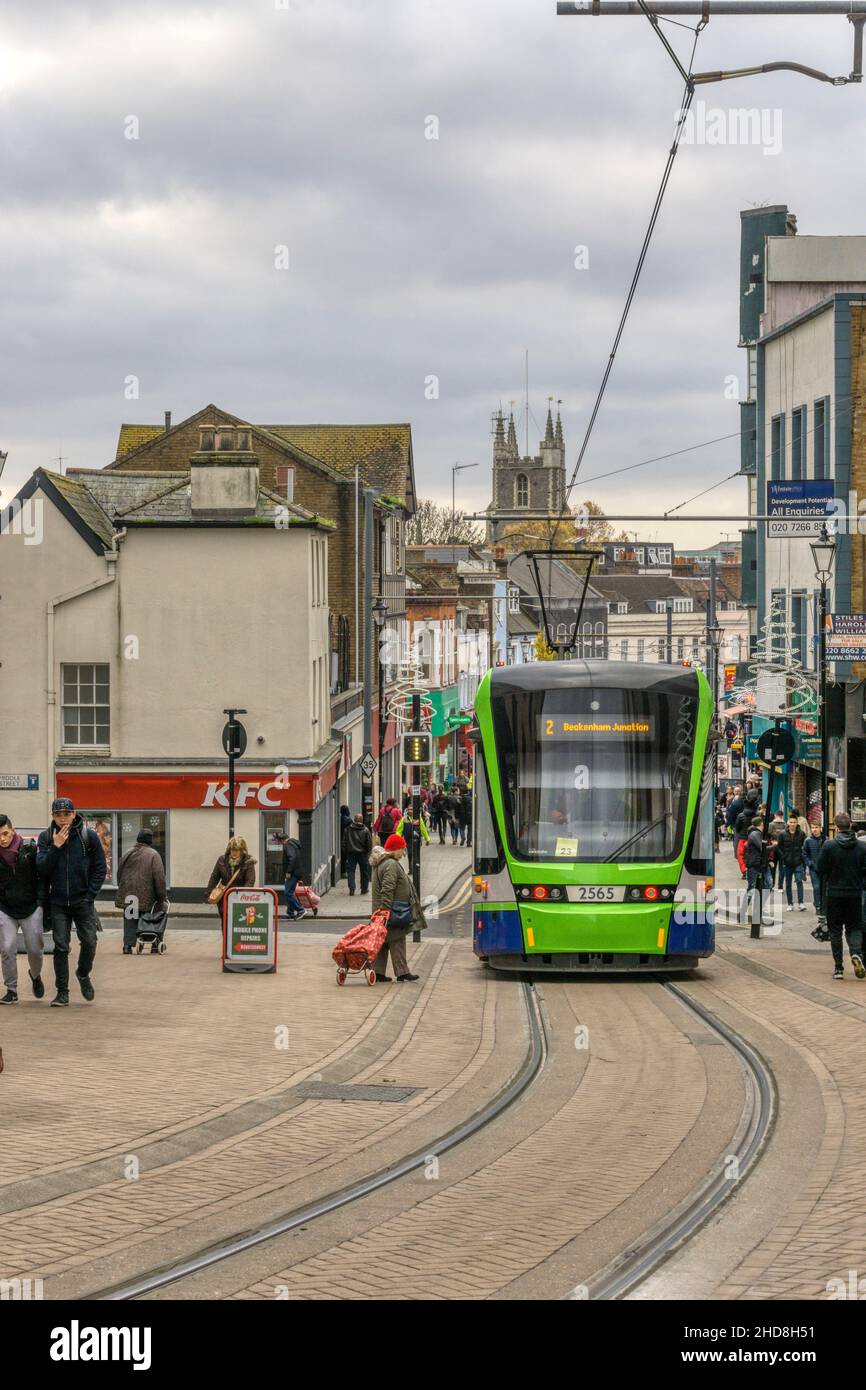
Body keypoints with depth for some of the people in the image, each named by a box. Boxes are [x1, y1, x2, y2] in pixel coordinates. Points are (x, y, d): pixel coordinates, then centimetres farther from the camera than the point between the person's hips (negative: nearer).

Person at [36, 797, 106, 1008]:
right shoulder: (46, 838, 2)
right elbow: (41, 868, -6)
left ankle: (83, 974, 24)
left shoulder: (89, 836, -2)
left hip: (83, 901, -1)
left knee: (89, 941, -6)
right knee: (60, 947, -2)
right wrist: (56, 847, -17)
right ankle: (62, 992, 5)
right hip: (58, 903, 1)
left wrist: (90, 895, -5)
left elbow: (100, 868, 2)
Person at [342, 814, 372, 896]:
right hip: (362, 853, 0)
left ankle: (351, 889, -7)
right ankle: (364, 888, 20)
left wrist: (345, 853, 11)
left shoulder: (348, 829, -2)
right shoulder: (366, 830, -5)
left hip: (351, 853, 0)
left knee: (350, 871, 3)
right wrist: (368, 852, 10)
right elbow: (369, 843, -4)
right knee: (364, 871, 13)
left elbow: (344, 843, 2)